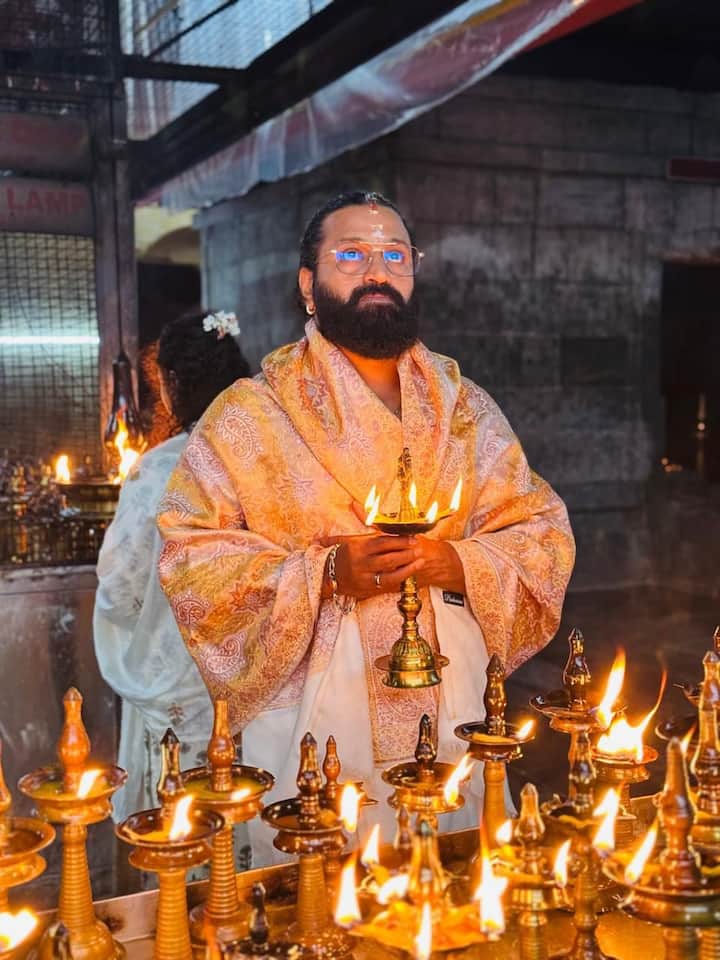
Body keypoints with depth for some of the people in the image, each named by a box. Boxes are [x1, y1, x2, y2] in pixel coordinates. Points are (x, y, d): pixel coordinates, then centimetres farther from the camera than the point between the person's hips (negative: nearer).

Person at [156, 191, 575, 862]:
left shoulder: (465, 409, 9)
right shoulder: (249, 414, 0)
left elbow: (543, 534, 6)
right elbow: (191, 557, -6)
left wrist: (458, 564, -13)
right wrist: (324, 575, -19)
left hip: (454, 716, 3)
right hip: (312, 728, -3)